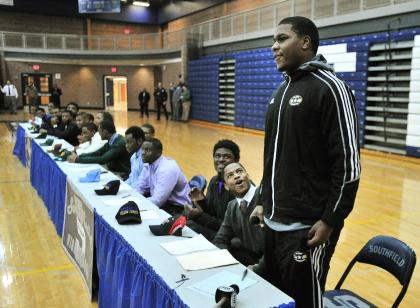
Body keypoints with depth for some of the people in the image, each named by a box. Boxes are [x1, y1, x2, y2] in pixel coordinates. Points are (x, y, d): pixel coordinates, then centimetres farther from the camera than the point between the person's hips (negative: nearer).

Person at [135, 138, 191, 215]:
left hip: (178, 208, -8)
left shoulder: (167, 169, -26)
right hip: (162, 201, 8)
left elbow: (157, 201, -29)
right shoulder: (148, 164, 0)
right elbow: (140, 189, 6)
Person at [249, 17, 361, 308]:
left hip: (306, 227, -8)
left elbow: (348, 163, -16)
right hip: (273, 222, 8)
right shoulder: (281, 90, 13)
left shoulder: (329, 87, -13)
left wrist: (330, 220, -17)